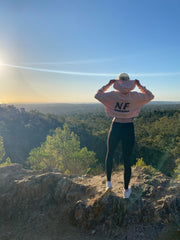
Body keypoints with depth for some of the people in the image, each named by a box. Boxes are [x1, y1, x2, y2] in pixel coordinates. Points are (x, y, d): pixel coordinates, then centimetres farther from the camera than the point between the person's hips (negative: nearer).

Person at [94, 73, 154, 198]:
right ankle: (126, 190, 24)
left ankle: (109, 182, 34)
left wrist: (108, 84, 7)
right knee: (127, 160, 10)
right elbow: (150, 96, 11)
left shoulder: (112, 95, -8)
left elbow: (97, 95, 9)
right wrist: (140, 86, 9)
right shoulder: (135, 96, -7)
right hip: (129, 128, 0)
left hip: (116, 127, 0)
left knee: (110, 154, 23)